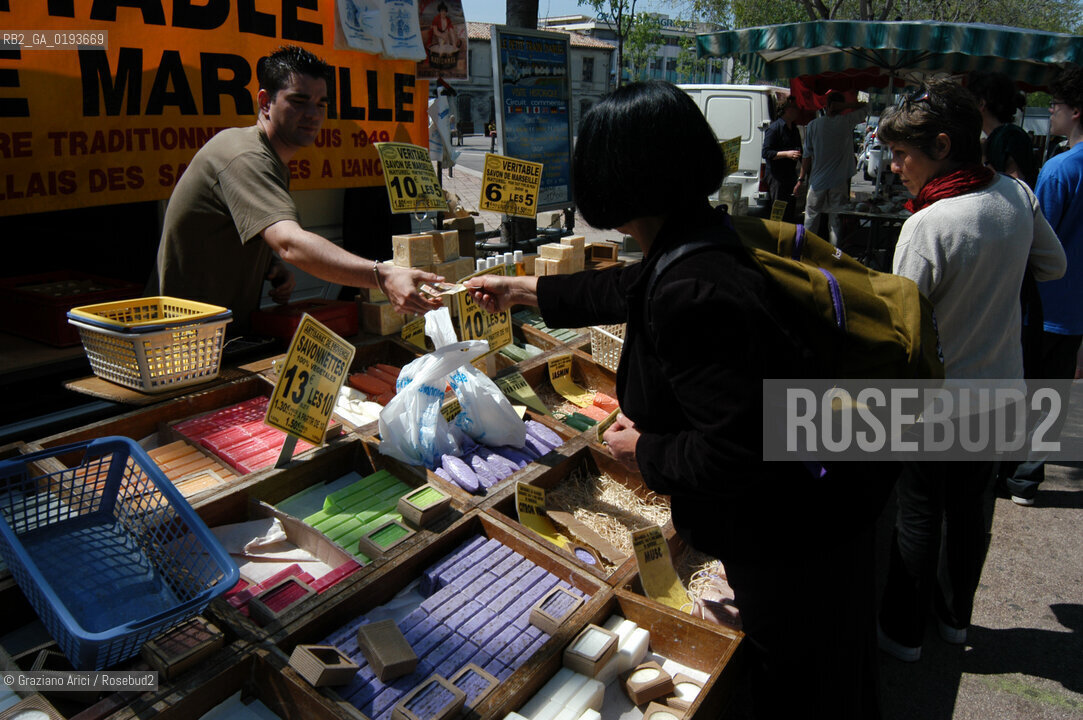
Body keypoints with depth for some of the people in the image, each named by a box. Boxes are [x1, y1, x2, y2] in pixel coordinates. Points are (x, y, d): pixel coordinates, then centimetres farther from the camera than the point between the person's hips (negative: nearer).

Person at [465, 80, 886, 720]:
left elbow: (733, 450, -33)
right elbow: (632, 288, 17)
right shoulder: (700, 238, -3)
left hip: (793, 540, -9)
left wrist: (644, 449, -13)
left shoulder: (692, 296, -34)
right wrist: (523, 289, 29)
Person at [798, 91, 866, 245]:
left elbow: (807, 155, 0)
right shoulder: (847, 121, -3)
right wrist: (845, 106, 1)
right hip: (839, 181, -1)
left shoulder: (813, 125, -1)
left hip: (817, 181, 1)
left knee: (811, 217, 13)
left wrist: (801, 179, 6)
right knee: (836, 221, 4)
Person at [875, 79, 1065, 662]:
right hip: (1000, 391, 6)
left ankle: (903, 631, 26)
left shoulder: (928, 225, -26)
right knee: (972, 510, 20)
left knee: (919, 516, 10)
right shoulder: (1017, 195, -5)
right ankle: (955, 615, 40)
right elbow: (1052, 266, 11)